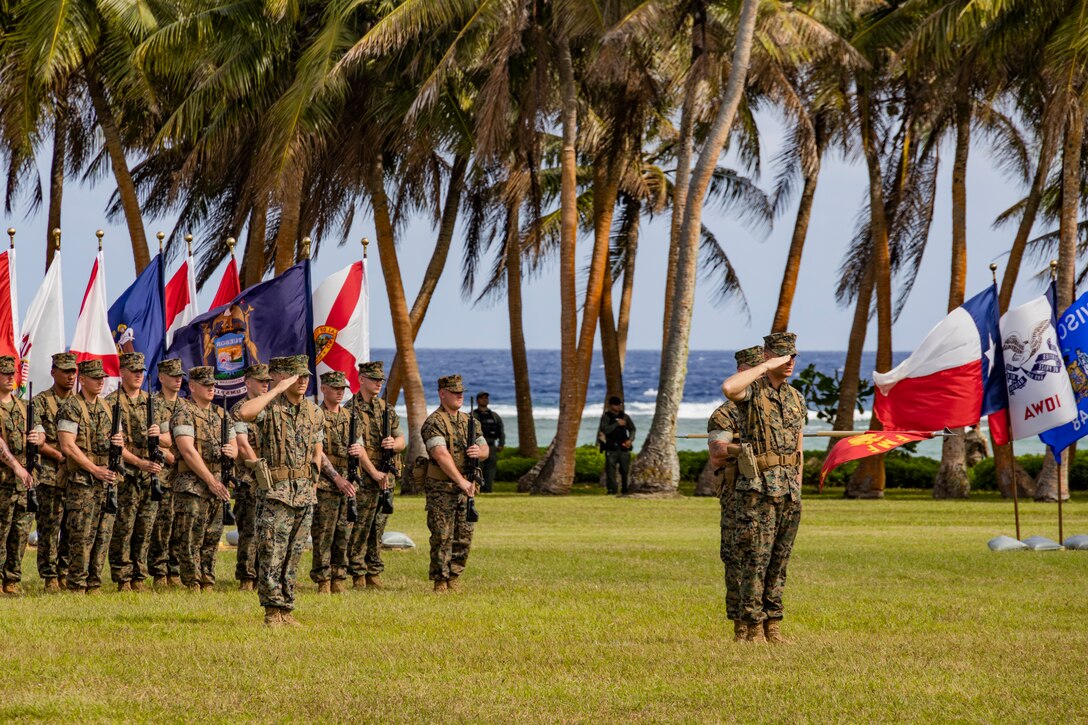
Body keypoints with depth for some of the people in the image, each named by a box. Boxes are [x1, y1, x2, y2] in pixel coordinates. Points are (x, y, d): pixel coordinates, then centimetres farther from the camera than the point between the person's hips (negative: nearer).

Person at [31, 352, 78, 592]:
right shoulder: (40, 402, 0)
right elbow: (38, 443, -7)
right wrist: (61, 457, -15)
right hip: (50, 476, -4)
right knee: (49, 527, -5)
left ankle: (66, 574, 12)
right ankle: (49, 577, -1)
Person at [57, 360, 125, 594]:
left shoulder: (105, 407, 16)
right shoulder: (71, 408, -8)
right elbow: (67, 446, -15)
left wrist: (119, 441, 0)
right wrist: (94, 469, -16)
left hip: (107, 480, 7)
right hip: (82, 481, -7)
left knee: (103, 535, 5)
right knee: (82, 537, -8)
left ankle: (95, 585, 11)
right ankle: (77, 587, -4)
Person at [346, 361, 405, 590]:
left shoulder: (387, 408, 15)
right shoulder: (352, 409, -7)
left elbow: (402, 441, 17)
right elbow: (357, 445, -14)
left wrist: (394, 443, -8)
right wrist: (374, 473, -19)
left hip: (386, 479, 6)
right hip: (363, 479, -6)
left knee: (378, 530, 10)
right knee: (359, 530, -6)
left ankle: (374, 576, 15)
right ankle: (357, 577, -3)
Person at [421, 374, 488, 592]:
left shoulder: (468, 421, 14)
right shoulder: (434, 423, -10)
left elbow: (485, 450, 16)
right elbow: (441, 455, -22)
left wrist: (479, 451, -10)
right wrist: (461, 481, -29)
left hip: (467, 488, 7)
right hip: (441, 489, -7)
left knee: (464, 538, 6)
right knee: (442, 538, -6)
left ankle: (453, 580, 15)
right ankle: (440, 582, 0)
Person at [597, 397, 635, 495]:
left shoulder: (625, 417, 11)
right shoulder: (606, 417, 1)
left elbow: (632, 429, 19)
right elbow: (604, 429, -13)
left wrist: (630, 440, 2)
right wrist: (617, 424, -15)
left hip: (624, 447, 3)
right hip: (611, 448, -3)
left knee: (625, 470, 3)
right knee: (610, 470, -9)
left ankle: (624, 490, 13)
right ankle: (612, 490, -9)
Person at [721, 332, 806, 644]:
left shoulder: (796, 398, 15)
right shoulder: (752, 390, -5)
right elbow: (728, 387, -32)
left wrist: (797, 490, 15)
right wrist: (767, 366, -22)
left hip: (788, 491, 6)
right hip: (758, 488, -6)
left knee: (779, 563, 8)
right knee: (755, 561, -6)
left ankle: (773, 627, 13)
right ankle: (754, 630, -2)